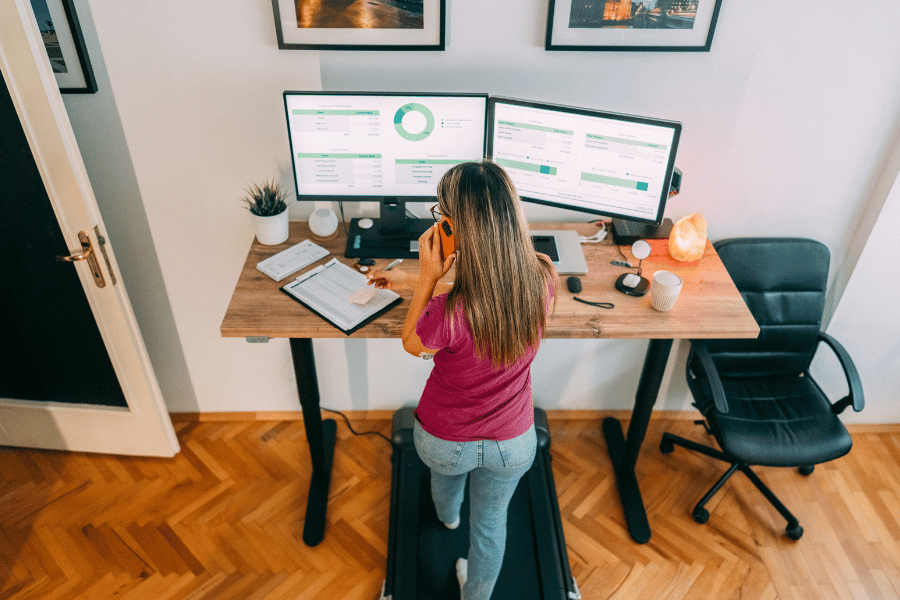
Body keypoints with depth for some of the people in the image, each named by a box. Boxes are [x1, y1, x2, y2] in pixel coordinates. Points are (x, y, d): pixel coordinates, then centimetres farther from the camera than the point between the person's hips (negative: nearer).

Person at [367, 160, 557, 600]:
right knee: (490, 521, 29)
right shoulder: (542, 280, -25)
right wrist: (412, 282, 5)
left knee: (447, 472, 37)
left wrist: (427, 277, -25)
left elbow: (411, 344, -14)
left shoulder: (449, 313, -40)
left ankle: (446, 514, 73)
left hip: (444, 438, -1)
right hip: (513, 441, 2)